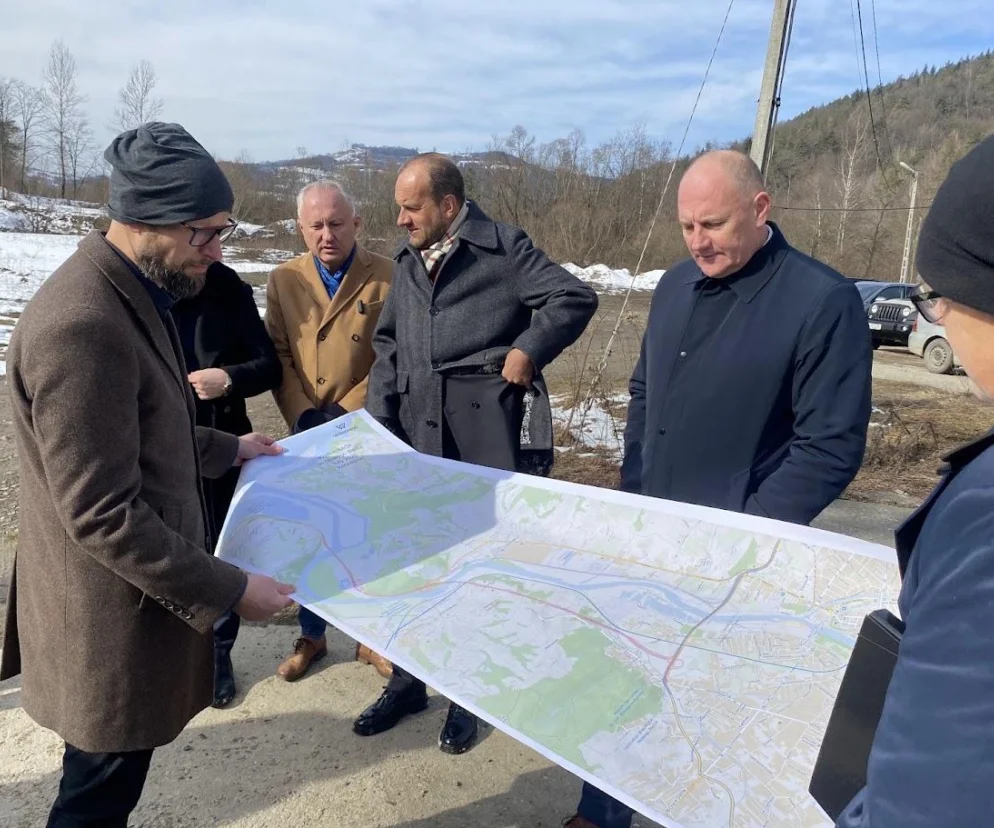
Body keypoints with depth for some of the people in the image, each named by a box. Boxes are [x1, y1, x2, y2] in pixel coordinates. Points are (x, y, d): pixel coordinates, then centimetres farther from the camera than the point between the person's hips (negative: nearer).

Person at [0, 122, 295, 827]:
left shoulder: (133, 293, 5)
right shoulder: (84, 325, -28)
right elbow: (103, 516, -27)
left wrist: (227, 449, 19)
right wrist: (230, 590, -22)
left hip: (136, 591, 9)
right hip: (112, 617, -9)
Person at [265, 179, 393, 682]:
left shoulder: (387, 277, -7)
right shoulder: (284, 280, 4)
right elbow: (279, 355, 2)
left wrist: (348, 410, -14)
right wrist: (303, 414, -10)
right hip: (308, 432, 3)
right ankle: (311, 636, 31)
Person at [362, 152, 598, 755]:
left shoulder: (503, 248, -3)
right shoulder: (408, 264, 16)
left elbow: (576, 298, -7)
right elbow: (387, 348, 17)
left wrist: (527, 350, -12)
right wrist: (378, 420, 8)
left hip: (485, 438, -6)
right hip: (416, 436, 6)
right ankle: (407, 680, 31)